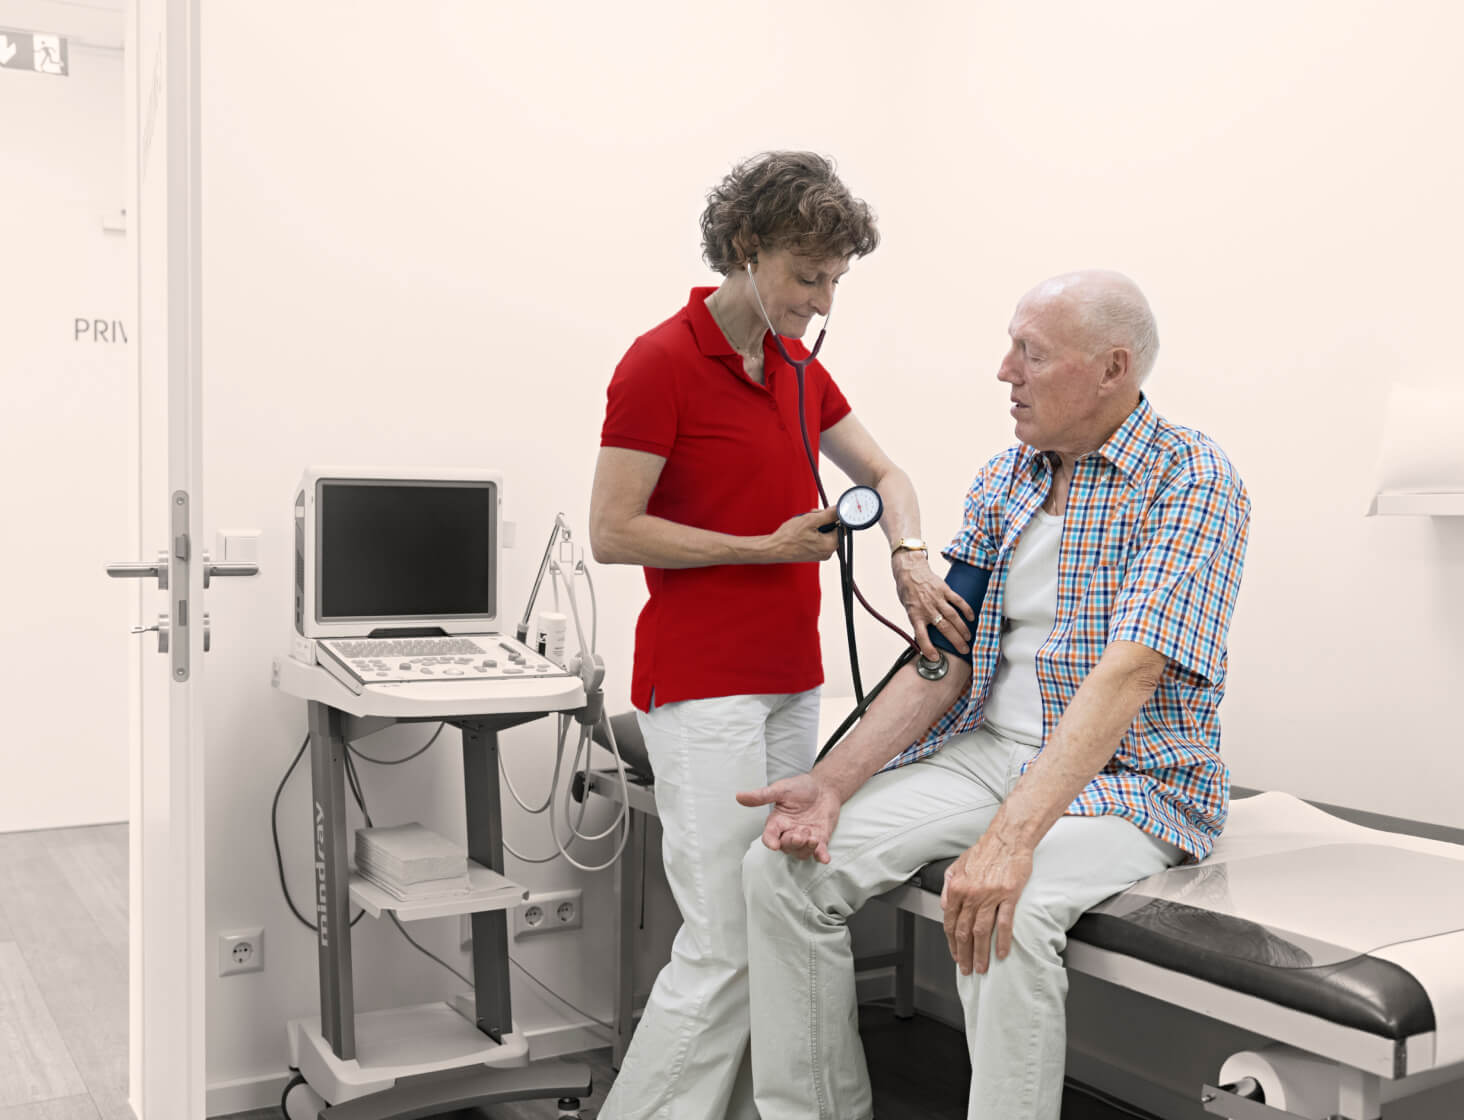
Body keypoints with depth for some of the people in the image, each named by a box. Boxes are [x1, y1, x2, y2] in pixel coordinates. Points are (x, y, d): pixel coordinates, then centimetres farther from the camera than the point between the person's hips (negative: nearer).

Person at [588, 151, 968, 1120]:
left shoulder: (801, 371, 14)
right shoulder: (661, 363, -10)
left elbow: (884, 473, 19)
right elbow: (612, 533, -12)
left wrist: (910, 556, -2)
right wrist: (764, 548, -14)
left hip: (791, 684, 8)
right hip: (702, 690, -8)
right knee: (725, 949, -7)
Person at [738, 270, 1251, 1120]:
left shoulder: (1194, 483, -12)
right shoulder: (1005, 479, 8)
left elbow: (1127, 673, -25)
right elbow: (946, 659, 4)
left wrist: (1013, 835, -36)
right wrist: (832, 783, -8)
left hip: (1132, 776, -6)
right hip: (989, 751, 6)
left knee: (1006, 912, -36)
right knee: (785, 866, -9)